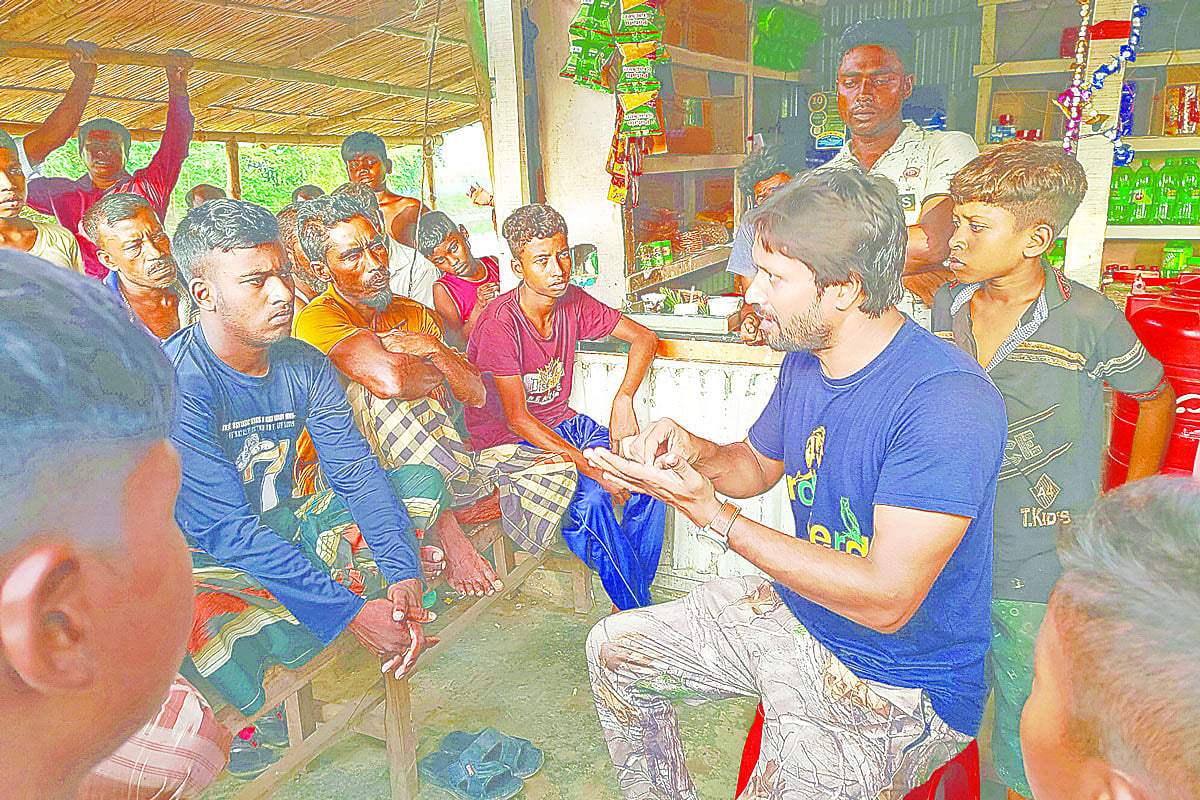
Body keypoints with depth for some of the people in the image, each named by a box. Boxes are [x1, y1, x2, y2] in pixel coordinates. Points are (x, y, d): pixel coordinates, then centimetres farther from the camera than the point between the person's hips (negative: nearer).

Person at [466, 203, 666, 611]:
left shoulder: (572, 302, -3)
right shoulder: (500, 321, -21)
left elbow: (644, 338, 4)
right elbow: (517, 419, -22)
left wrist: (623, 401, -14)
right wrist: (590, 465, -28)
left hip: (562, 423, 6)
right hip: (507, 440, -6)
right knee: (590, 499, -30)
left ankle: (637, 592, 1)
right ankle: (638, 612, -10)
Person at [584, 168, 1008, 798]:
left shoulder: (950, 401, -29)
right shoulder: (805, 361, -2)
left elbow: (886, 599, -32)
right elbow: (757, 466, 14)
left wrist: (712, 515, -31)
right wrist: (692, 450, -10)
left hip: (895, 682, -7)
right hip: (791, 608, 8)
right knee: (613, 648, 13)